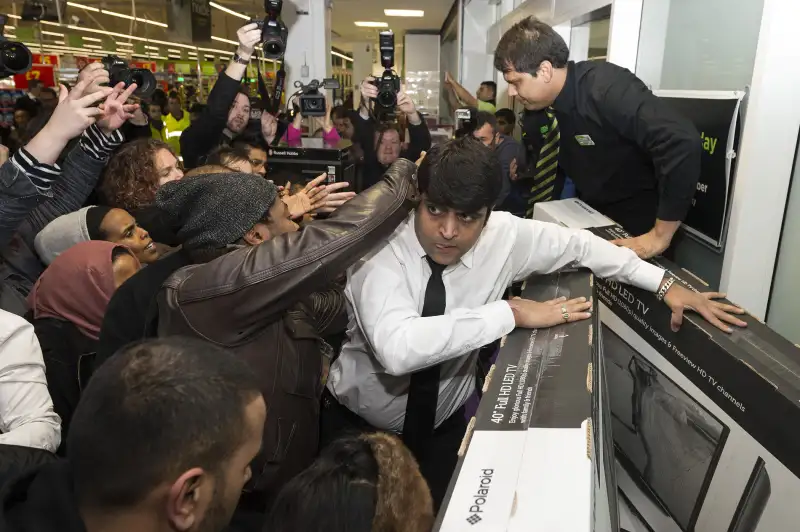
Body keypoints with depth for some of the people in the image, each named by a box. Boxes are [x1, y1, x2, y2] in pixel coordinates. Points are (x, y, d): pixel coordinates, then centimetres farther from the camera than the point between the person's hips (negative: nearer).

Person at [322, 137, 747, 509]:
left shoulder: (503, 236, -17)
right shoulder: (380, 249, -29)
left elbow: (577, 245, 0)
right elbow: (398, 349, -44)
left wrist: (666, 285, -4)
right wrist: (512, 313, -36)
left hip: (442, 425, 3)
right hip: (358, 424, -2)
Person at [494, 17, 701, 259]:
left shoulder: (607, 88, -30)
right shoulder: (537, 104, -7)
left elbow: (683, 143, -39)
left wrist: (660, 236, -34)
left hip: (637, 223, -6)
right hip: (588, 212, 6)